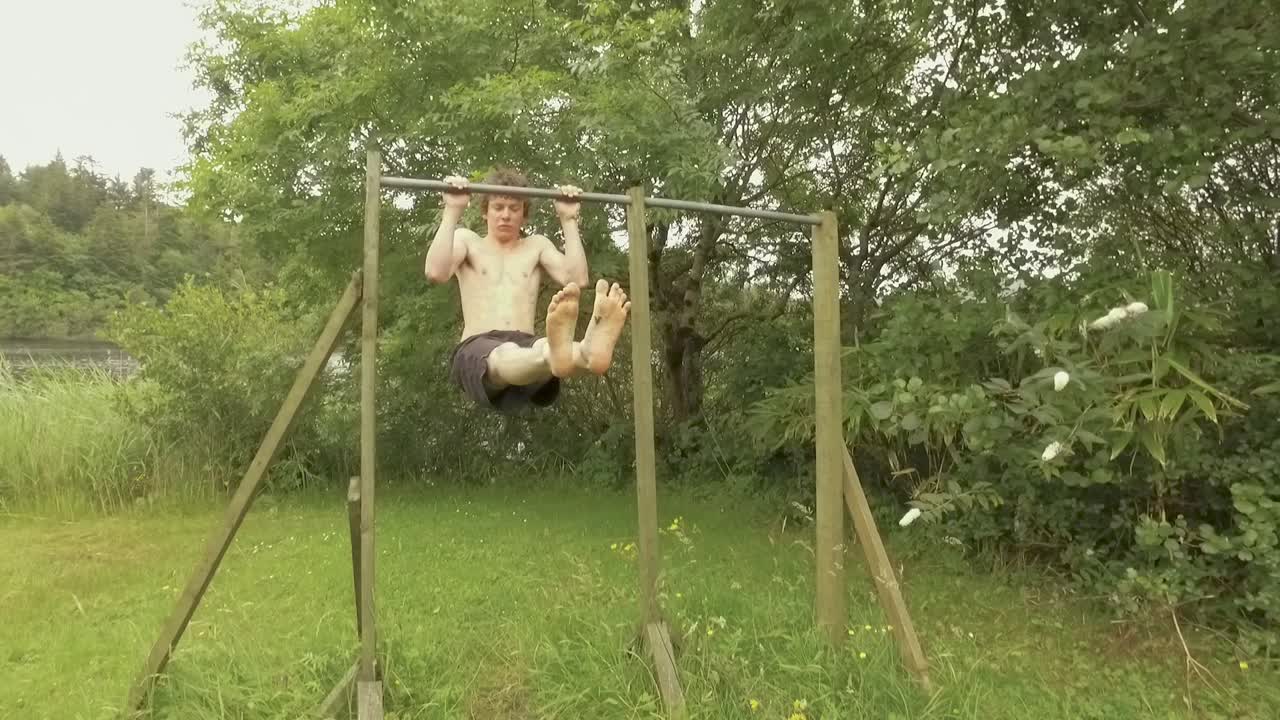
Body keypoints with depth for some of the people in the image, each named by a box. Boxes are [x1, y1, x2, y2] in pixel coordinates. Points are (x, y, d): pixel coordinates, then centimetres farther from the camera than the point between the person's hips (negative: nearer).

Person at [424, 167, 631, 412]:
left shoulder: (537, 245, 25)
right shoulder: (467, 240, 19)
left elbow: (577, 279, 5)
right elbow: (436, 273, -4)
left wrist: (568, 220, 6)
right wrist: (452, 211, -4)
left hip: (524, 345, 2)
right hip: (477, 350, -2)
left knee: (544, 350, -38)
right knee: (506, 356, -42)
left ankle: (591, 350, -72)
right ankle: (555, 354, -76)